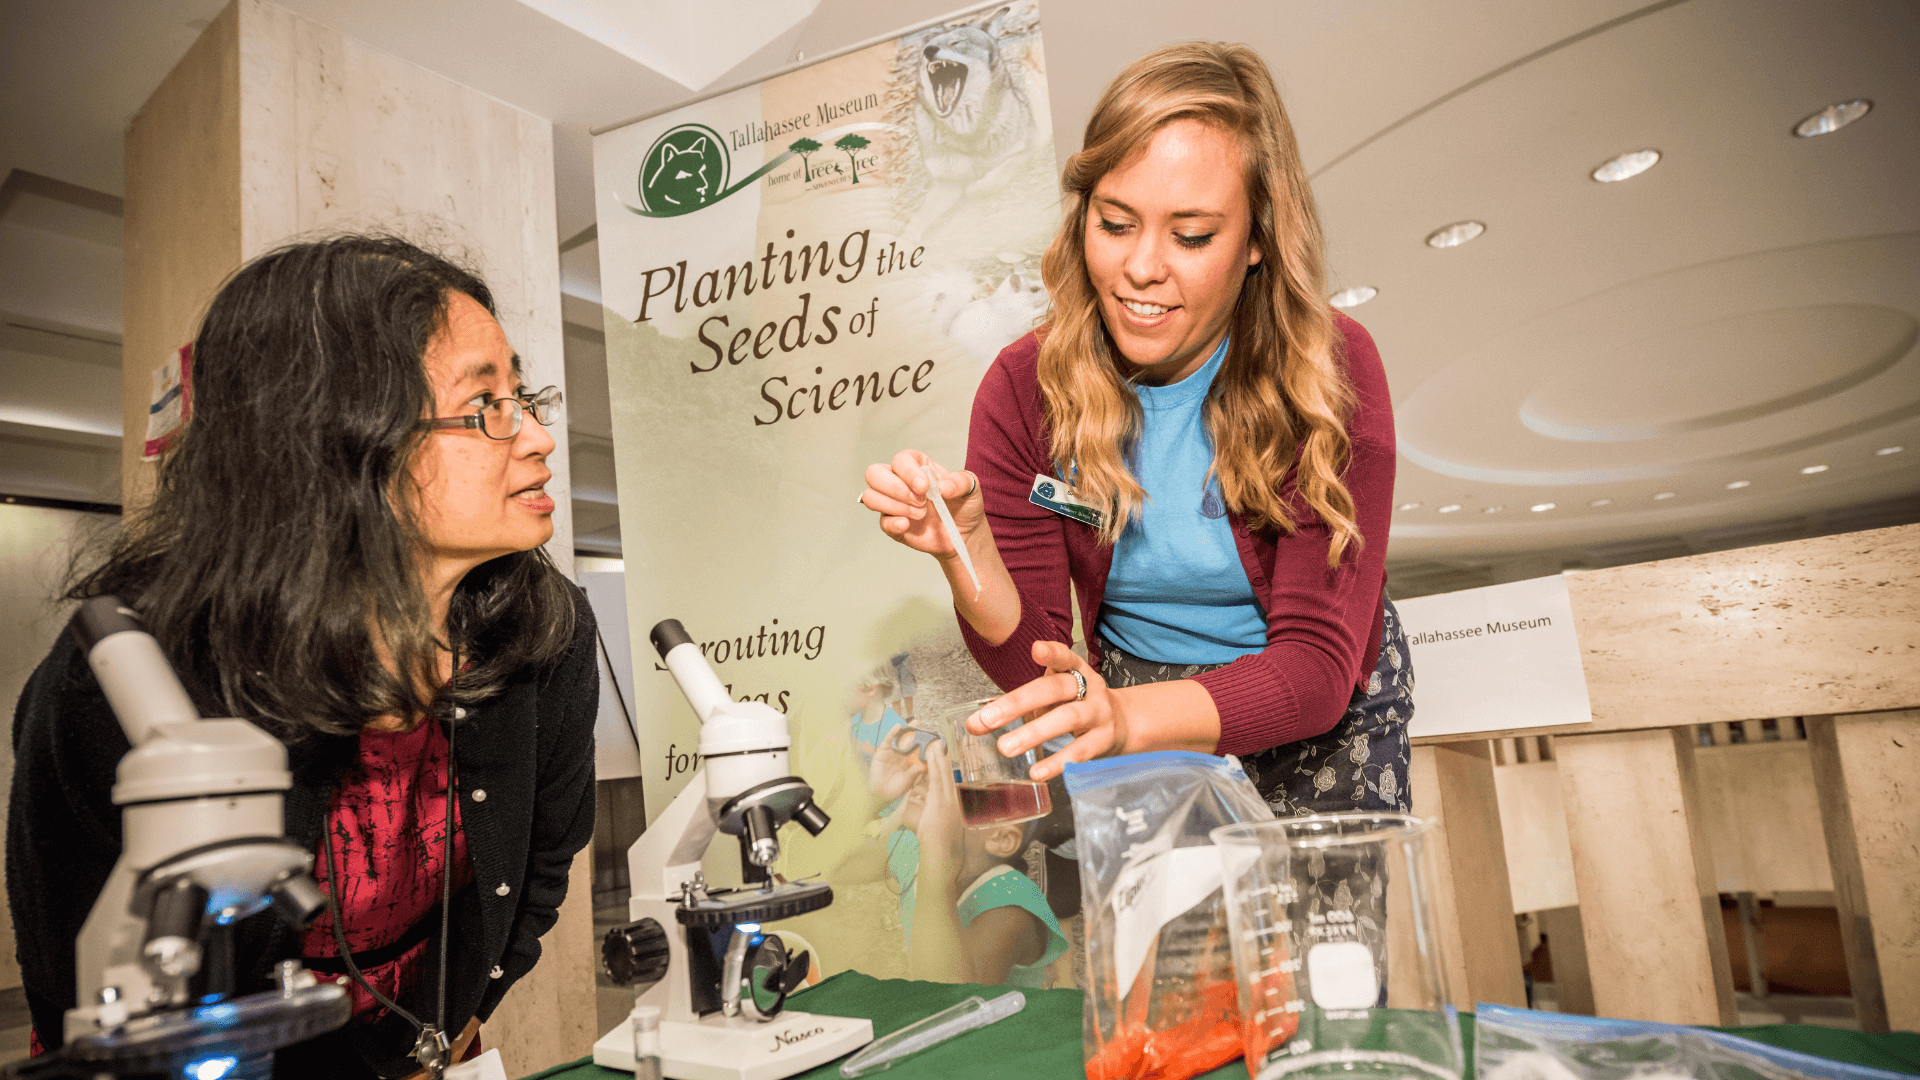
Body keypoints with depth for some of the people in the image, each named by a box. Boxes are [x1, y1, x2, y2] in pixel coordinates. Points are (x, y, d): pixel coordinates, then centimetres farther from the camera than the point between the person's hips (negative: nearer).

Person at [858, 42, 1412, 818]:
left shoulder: (1331, 370, -16)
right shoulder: (1025, 389, -11)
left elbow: (1318, 664, -21)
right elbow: (1029, 661, -9)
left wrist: (1131, 718, -39)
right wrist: (965, 546, -29)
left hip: (1323, 730, 0)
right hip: (1132, 712, 1)